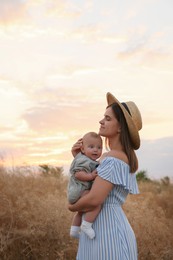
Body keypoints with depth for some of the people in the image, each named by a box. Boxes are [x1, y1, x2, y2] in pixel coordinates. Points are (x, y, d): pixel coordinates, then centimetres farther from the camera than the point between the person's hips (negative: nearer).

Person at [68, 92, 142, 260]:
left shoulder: (114, 158, -19)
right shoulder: (123, 156, 12)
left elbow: (94, 199, -25)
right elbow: (90, 181, 20)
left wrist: (72, 207, -4)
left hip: (108, 235, -10)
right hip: (107, 231, 10)